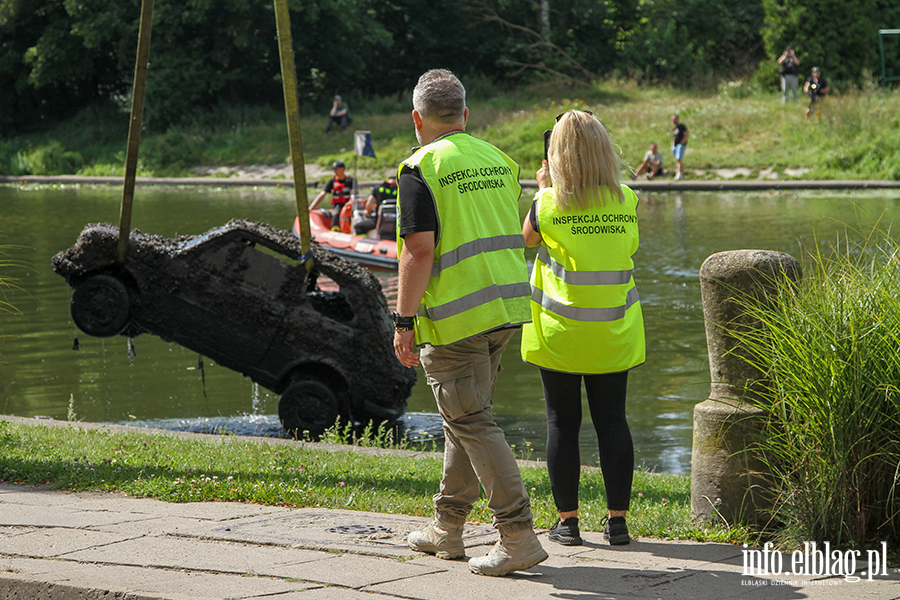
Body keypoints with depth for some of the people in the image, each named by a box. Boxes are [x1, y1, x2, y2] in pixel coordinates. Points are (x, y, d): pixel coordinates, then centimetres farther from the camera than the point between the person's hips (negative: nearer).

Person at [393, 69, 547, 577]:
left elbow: (420, 249, -17)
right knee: (464, 417, 18)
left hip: (454, 316, -7)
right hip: (506, 308, 7)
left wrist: (404, 321, -12)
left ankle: (520, 537, -12)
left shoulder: (422, 168, -10)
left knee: (474, 423, -5)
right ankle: (447, 529, 26)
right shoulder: (499, 160, 12)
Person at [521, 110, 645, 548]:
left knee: (562, 423, 5)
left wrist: (542, 187, 18)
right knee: (612, 421, 7)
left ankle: (567, 521, 8)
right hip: (613, 331, 2)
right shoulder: (625, 201, -4)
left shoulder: (548, 203, -10)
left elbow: (526, 238, 9)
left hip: (558, 330, -2)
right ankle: (618, 520, 8)